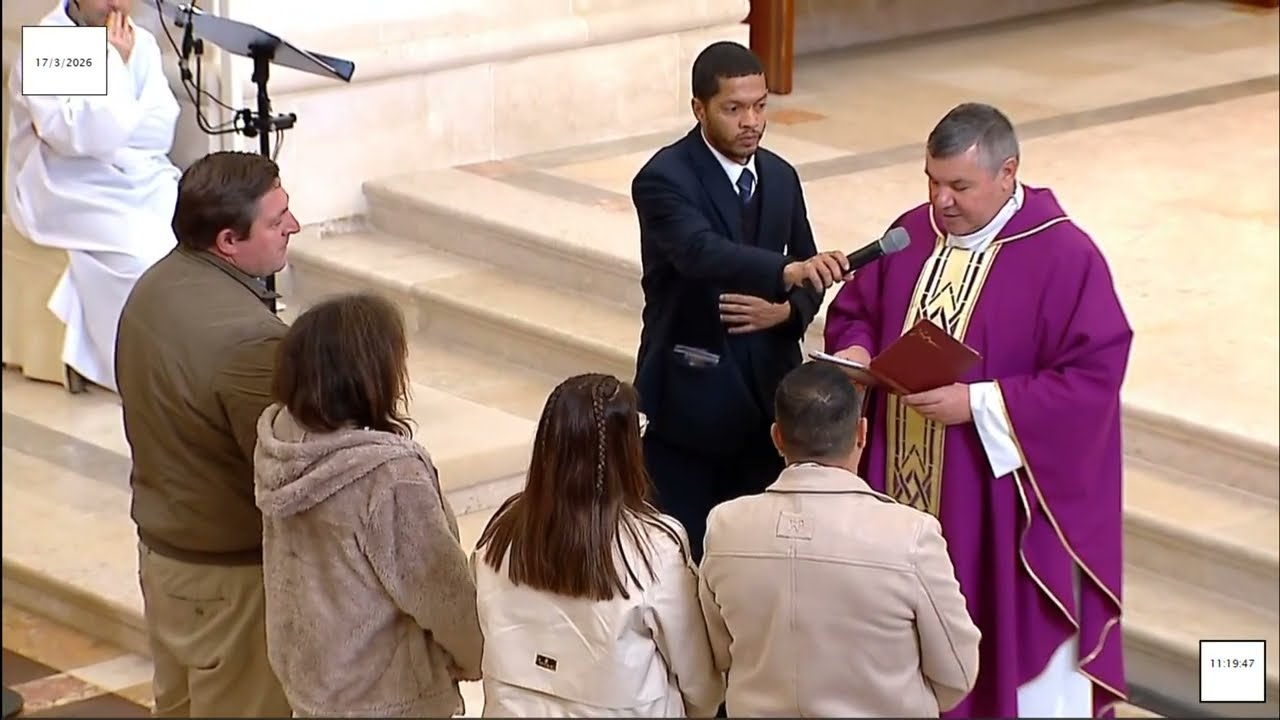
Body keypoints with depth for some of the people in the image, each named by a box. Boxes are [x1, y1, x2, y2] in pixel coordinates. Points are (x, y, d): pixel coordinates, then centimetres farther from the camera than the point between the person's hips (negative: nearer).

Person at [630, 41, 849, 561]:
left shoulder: (780, 176, 7)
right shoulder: (664, 178, -14)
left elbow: (808, 279, 14)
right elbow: (700, 252, -33)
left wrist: (786, 310, -10)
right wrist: (786, 271, -48)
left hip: (765, 398, 6)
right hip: (688, 402, -6)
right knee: (682, 554, 1)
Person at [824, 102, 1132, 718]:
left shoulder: (1064, 257, -15)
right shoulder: (911, 234, 4)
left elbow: (1093, 377, -19)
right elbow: (855, 309, 17)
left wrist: (975, 404, -23)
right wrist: (854, 351, -7)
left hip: (1005, 504, -6)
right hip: (907, 492, 6)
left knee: (1015, 645, 3)